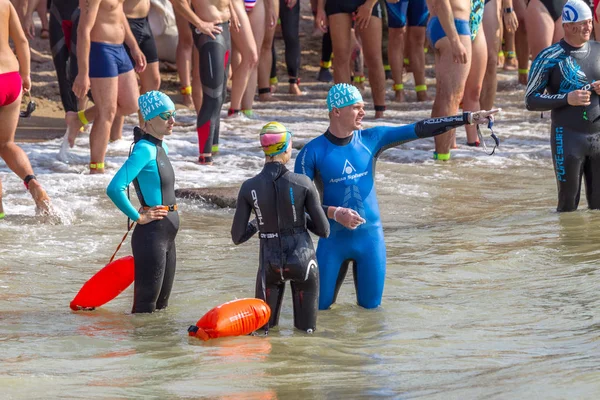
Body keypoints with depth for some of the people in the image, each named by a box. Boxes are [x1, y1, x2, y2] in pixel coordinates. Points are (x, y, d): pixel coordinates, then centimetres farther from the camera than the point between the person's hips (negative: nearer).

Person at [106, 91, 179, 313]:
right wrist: (138, 217, -19)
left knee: (161, 305, 15)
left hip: (166, 236, 10)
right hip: (151, 234, -10)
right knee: (146, 306, -6)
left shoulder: (161, 148, 12)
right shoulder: (144, 150, -17)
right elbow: (114, 189, -29)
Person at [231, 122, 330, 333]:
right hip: (302, 260, -1)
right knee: (306, 331, 12)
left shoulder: (249, 188, -6)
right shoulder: (303, 183, -10)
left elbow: (237, 237, -1)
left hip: (270, 265, 1)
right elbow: (324, 230, -4)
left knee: (263, 330, 16)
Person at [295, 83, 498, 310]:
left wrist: (469, 118, -8)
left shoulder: (371, 139, 0)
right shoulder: (312, 153, -9)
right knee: (319, 307, 2)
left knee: (371, 307, 7)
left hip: (370, 237, 3)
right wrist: (334, 213, -24)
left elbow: (418, 130, -3)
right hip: (334, 240, -3)